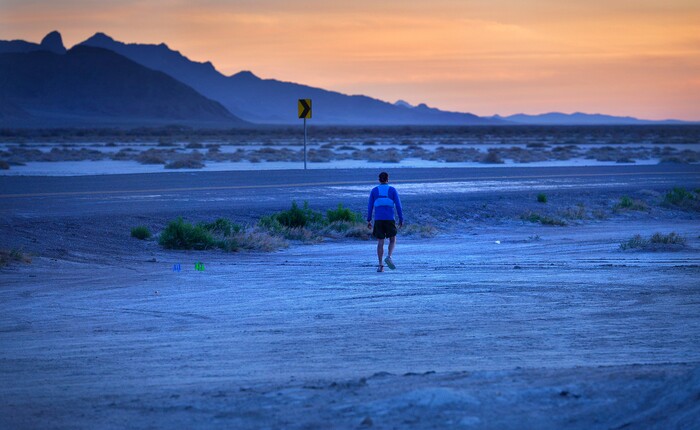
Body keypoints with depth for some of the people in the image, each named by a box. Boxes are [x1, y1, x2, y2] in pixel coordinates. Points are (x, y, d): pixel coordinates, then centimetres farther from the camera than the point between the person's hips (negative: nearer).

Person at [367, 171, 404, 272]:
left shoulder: (374, 191, 6)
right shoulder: (393, 190, 3)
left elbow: (370, 206, 3)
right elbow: (398, 205, -2)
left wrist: (369, 220, 6)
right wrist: (401, 220, 3)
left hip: (378, 220, 1)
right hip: (390, 219, -1)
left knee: (380, 242, 5)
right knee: (392, 240, 12)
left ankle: (380, 265, -2)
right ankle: (389, 257, -15)